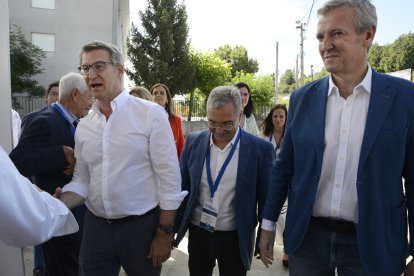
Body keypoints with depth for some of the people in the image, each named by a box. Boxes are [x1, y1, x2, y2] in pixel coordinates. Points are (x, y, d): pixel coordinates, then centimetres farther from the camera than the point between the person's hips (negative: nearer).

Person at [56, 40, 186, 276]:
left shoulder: (151, 113, -11)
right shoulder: (83, 125, 4)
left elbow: (169, 177, -12)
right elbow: (82, 180, 8)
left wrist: (164, 233, -10)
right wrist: (58, 203, -12)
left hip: (142, 226, -3)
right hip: (96, 227, 4)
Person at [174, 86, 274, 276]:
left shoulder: (260, 149, -12)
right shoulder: (193, 142, -4)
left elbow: (266, 198, -5)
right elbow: (181, 187, 3)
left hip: (236, 238, -2)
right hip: (197, 233, 3)